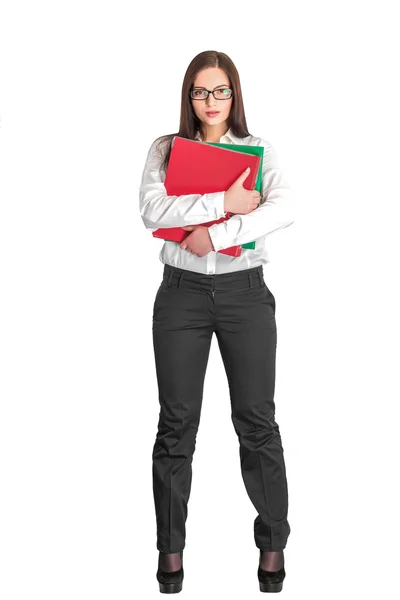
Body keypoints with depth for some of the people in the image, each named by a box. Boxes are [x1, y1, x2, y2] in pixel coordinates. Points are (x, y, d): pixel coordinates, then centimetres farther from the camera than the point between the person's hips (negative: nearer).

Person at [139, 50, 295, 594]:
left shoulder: (259, 151, 6)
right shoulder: (166, 150, 7)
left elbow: (285, 209, -13)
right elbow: (152, 210, -11)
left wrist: (216, 234, -20)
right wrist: (224, 203, -18)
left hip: (245, 290, 0)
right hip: (182, 290, 0)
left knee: (257, 420, 2)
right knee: (177, 422, 3)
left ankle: (273, 545, 15)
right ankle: (171, 548, 15)